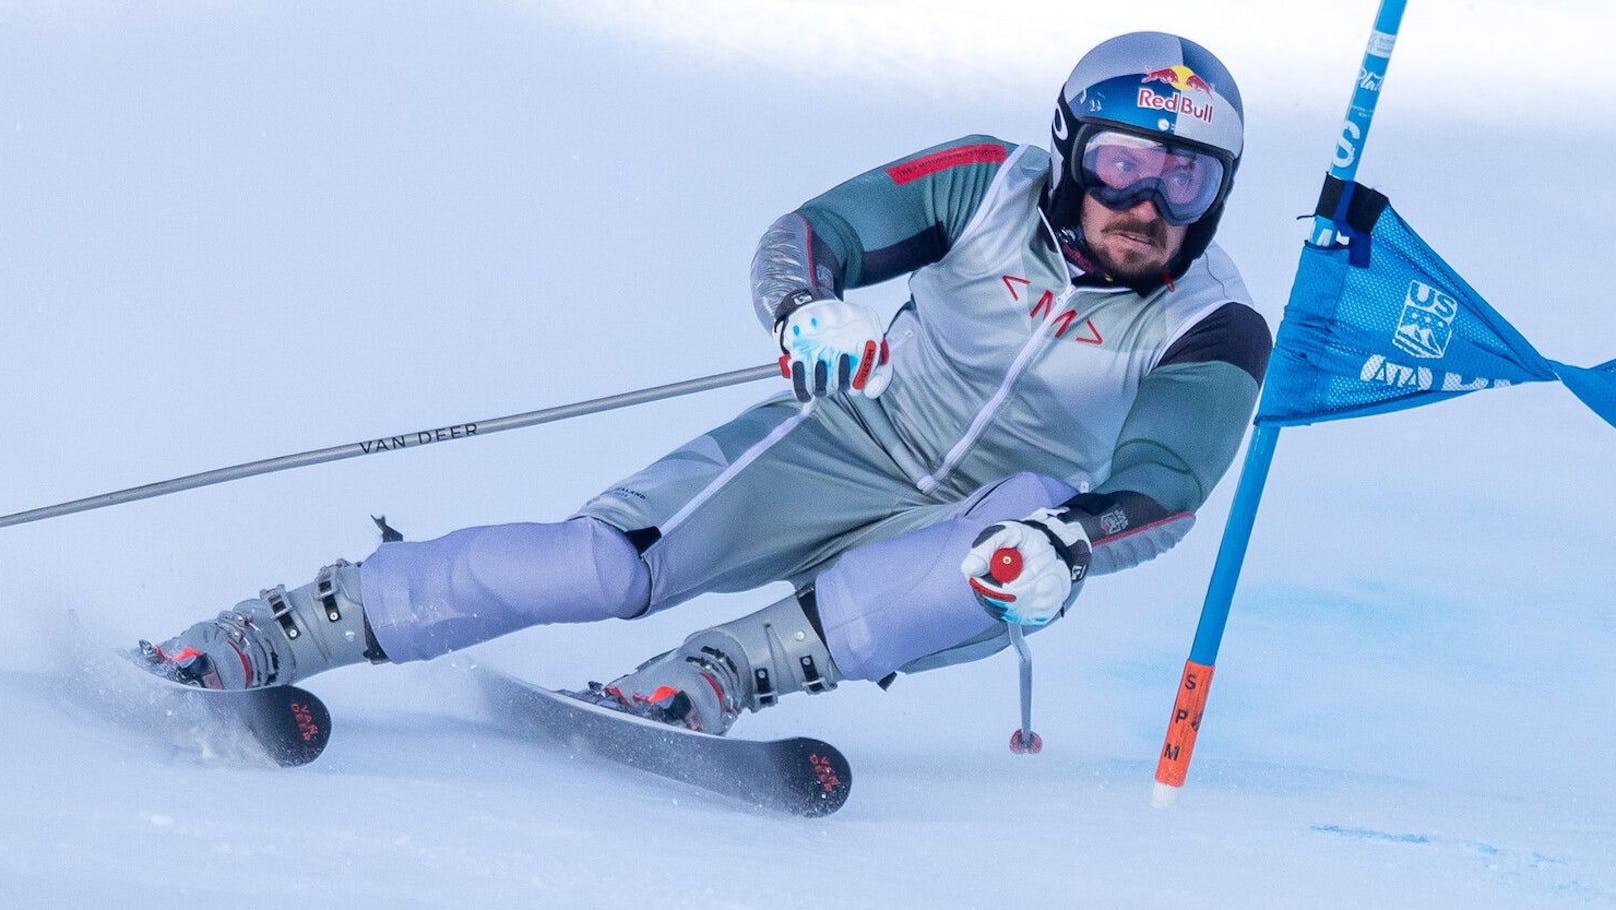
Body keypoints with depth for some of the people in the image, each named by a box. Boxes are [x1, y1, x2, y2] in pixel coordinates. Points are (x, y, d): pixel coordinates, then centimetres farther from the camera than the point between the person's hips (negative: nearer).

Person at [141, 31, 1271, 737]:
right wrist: (809, 310, -39)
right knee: (613, 559, -23)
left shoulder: (1214, 333, -14)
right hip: (857, 443, 0)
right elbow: (803, 236, -14)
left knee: (1039, 515, -36)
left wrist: (1064, 541, -48)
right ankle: (296, 625, -16)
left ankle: (727, 671, -41)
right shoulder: (992, 185, -11)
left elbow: (1165, 488, -26)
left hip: (976, 539, 0)